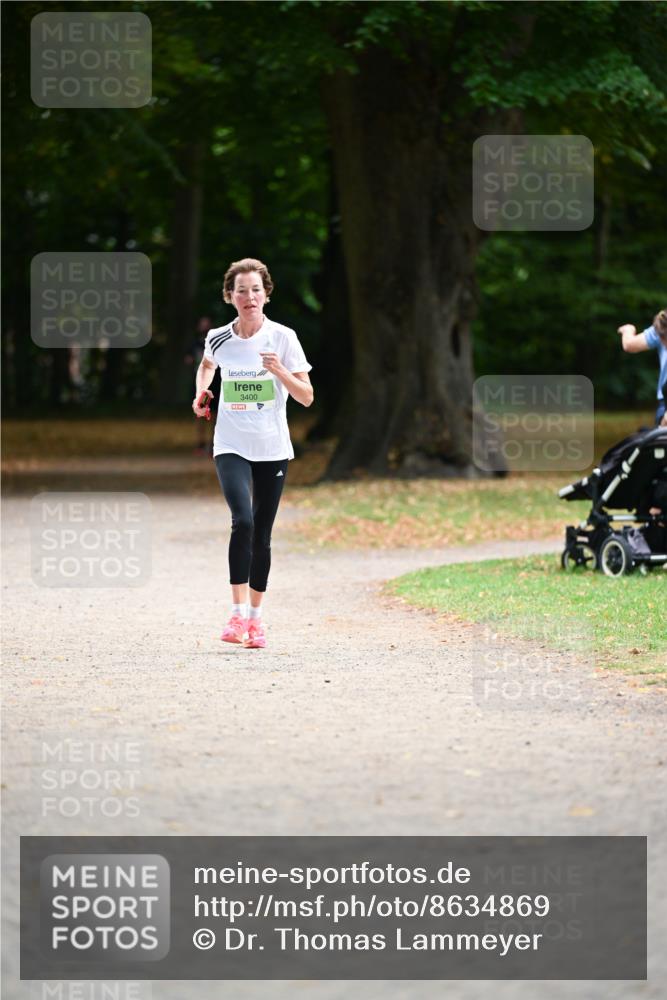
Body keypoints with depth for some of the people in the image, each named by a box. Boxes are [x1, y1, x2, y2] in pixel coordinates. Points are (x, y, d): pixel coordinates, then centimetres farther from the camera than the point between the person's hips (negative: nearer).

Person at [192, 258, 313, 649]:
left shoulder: (283, 338, -5)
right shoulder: (219, 338, 0)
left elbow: (306, 397, -5)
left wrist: (280, 371, -21)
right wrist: (201, 392, 7)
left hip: (273, 450, 0)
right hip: (232, 447, 0)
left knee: (262, 535, 7)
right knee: (243, 521, -22)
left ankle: (255, 617, 21)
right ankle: (238, 613, -18)